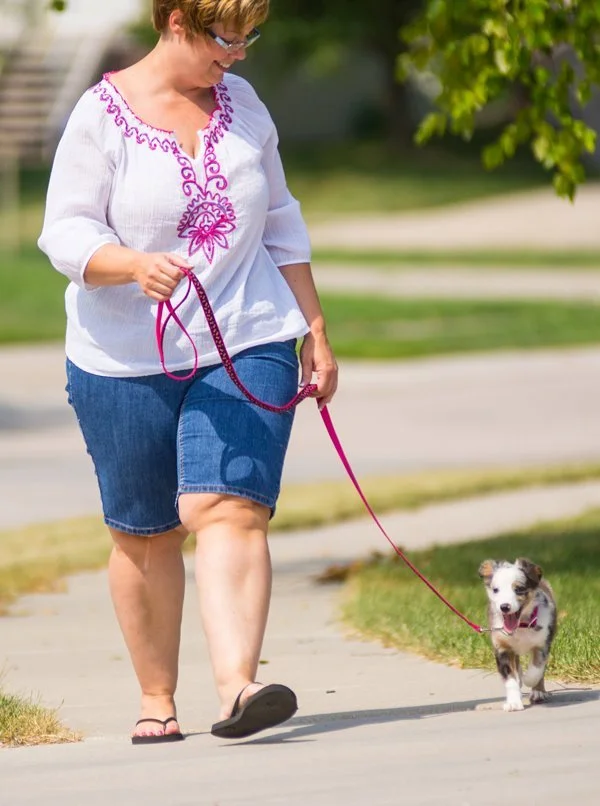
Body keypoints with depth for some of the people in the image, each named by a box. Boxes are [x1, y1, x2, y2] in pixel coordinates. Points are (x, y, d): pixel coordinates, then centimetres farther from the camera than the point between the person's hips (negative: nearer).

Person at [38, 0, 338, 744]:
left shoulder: (240, 102, 9)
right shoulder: (102, 115, -6)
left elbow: (280, 225, 18)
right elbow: (66, 234, -11)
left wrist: (315, 331, 18)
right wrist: (135, 266, -30)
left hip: (246, 348, 2)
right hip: (126, 362, -2)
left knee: (230, 509, -17)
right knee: (145, 535, 8)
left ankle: (237, 686, -30)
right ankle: (156, 699, 23)